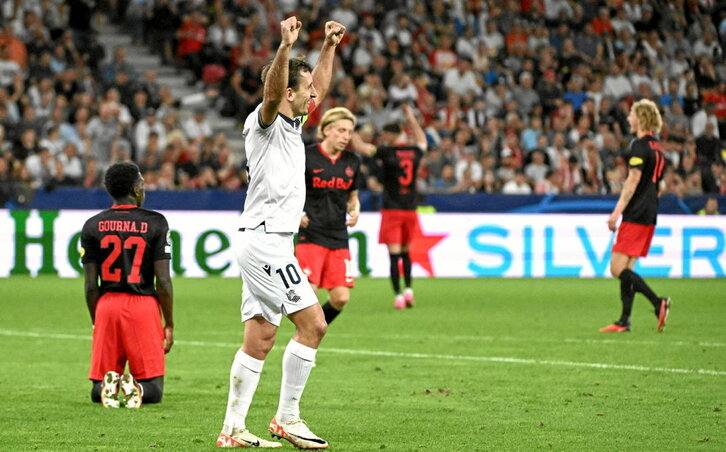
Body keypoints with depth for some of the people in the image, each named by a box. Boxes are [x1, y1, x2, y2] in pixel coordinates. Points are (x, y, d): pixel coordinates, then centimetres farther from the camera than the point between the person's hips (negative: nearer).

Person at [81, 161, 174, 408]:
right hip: (143, 305, -2)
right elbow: (163, 281, -3)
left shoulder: (93, 226, 4)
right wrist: (169, 325, 5)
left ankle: (108, 385, -23)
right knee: (153, 389, 5)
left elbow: (91, 286, 4)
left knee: (97, 390, 11)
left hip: (106, 305, 2)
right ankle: (136, 388, -28)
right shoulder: (154, 223, -1)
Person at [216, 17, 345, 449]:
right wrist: (285, 49, -46)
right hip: (266, 240, -10)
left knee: (260, 339, 8)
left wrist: (329, 48, 28)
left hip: (266, 243, 10)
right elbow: (272, 94, -32)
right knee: (313, 324, -10)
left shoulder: (292, 124, 16)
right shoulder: (265, 122, -9)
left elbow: (318, 91, 34)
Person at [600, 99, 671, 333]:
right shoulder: (657, 147, 17)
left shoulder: (639, 145, -11)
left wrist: (617, 211, -19)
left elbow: (633, 181, -18)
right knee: (626, 269, 10)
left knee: (618, 268, -11)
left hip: (635, 215, -9)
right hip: (649, 216, 9)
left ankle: (658, 302, -20)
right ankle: (624, 321, 6)